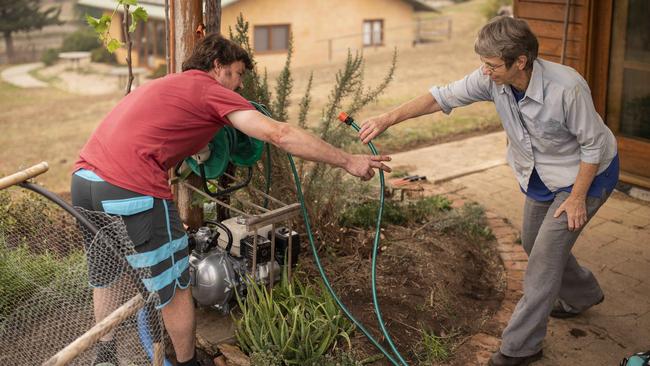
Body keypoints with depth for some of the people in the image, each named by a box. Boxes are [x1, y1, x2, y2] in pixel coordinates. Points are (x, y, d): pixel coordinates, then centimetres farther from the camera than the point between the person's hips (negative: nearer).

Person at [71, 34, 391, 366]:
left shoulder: (166, 84, 25)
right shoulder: (210, 89, 1)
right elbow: (280, 134, -8)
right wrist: (348, 162, -5)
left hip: (84, 178, 9)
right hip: (130, 191, -9)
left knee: (106, 276, 28)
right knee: (174, 286, 11)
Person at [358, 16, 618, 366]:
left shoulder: (567, 87, -36)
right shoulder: (491, 79, -22)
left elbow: (593, 144, -24)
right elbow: (443, 97, -19)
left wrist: (577, 197, -20)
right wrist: (387, 119, -28)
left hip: (585, 174, -7)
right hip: (539, 176, 7)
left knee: (545, 253, -8)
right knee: (533, 242, 21)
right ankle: (582, 294, 50)